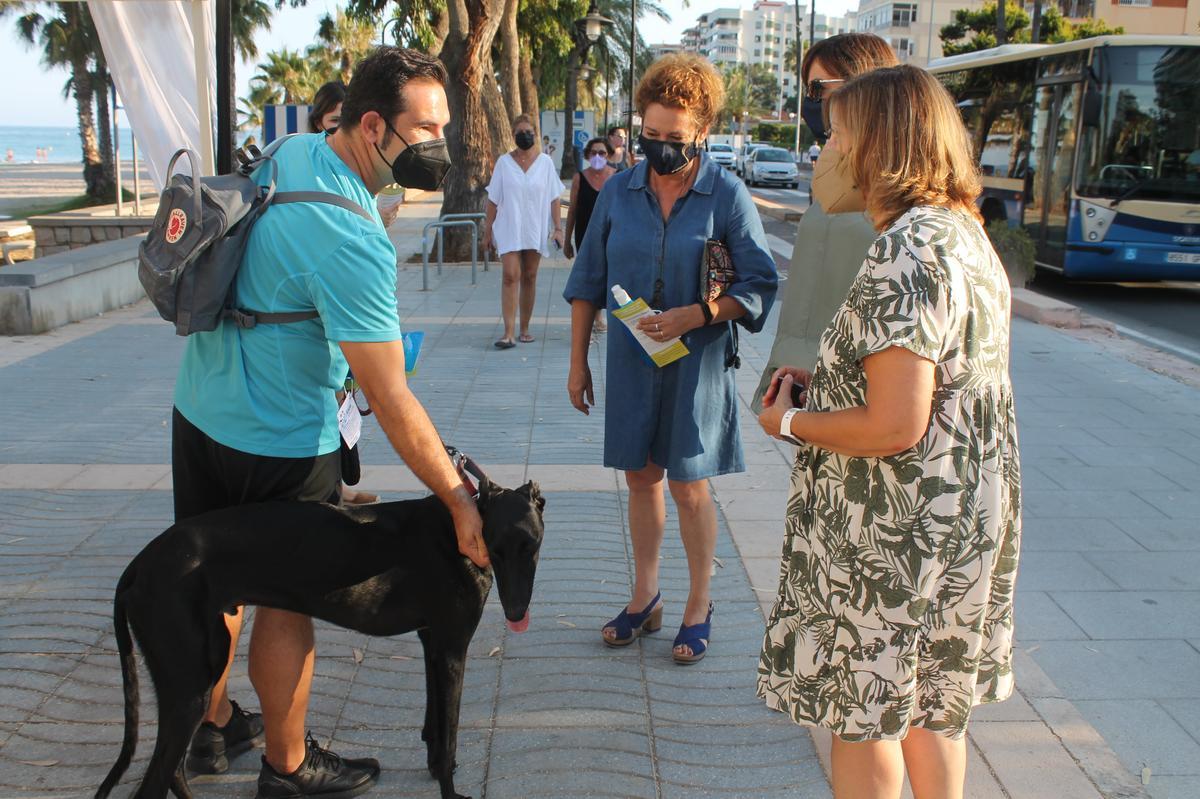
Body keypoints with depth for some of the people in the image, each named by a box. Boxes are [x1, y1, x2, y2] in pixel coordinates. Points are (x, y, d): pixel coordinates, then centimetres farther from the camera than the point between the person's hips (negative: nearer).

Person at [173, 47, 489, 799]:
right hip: (277, 445, -8)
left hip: (200, 409, 9)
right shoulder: (351, 238, -28)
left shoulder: (290, 152, -1)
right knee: (287, 600, 9)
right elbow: (392, 400, -28)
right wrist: (460, 499, -21)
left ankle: (215, 726, 41)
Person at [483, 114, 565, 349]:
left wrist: (558, 228, -2)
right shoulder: (504, 162, 3)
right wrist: (488, 229, 4)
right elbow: (493, 199, 5)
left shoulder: (545, 162, 5)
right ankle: (508, 333, -16)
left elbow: (554, 198, 5)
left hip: (535, 229, 2)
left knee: (529, 278, 7)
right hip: (509, 229, -1)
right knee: (511, 276, -12)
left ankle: (525, 328, 19)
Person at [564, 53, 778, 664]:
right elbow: (588, 281, 8)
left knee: (688, 488, 4)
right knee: (641, 479, 13)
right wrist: (578, 362, 8)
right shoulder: (618, 191, 2)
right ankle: (644, 597, 29)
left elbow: (760, 285, -7)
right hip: (630, 361, 4)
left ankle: (699, 606, 23)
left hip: (695, 365, -3)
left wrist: (698, 315, -22)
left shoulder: (728, 196, -9)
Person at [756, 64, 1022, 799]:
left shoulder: (906, 253, -24)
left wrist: (790, 422, -12)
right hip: (965, 517, 9)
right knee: (931, 709, 23)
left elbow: (895, 427, -28)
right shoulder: (969, 236, 6)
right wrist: (826, 380, 10)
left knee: (863, 717, 9)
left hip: (898, 532, -9)